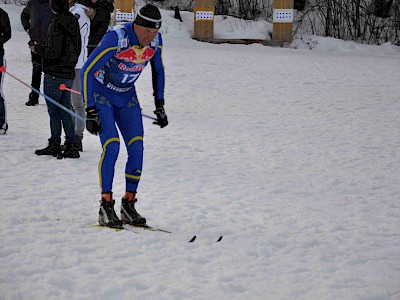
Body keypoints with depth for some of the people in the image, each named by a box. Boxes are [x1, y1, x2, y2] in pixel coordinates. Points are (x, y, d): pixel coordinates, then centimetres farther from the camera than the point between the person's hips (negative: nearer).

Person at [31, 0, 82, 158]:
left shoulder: (56, 25, -19)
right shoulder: (73, 22, 6)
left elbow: (53, 53, -21)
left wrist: (37, 48, -3)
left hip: (55, 74, -8)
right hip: (69, 73, 8)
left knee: (54, 110, 3)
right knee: (65, 110, 12)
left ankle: (54, 145, 9)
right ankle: (71, 145, 12)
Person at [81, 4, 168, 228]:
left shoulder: (156, 40, -13)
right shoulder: (115, 38, -30)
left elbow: (158, 71, 7)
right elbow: (87, 71, -25)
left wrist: (160, 105, 7)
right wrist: (90, 111, -27)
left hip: (127, 95, 5)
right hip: (101, 92, -5)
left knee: (137, 148, -7)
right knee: (111, 146, -19)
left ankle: (129, 205, 3)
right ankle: (106, 206, -11)